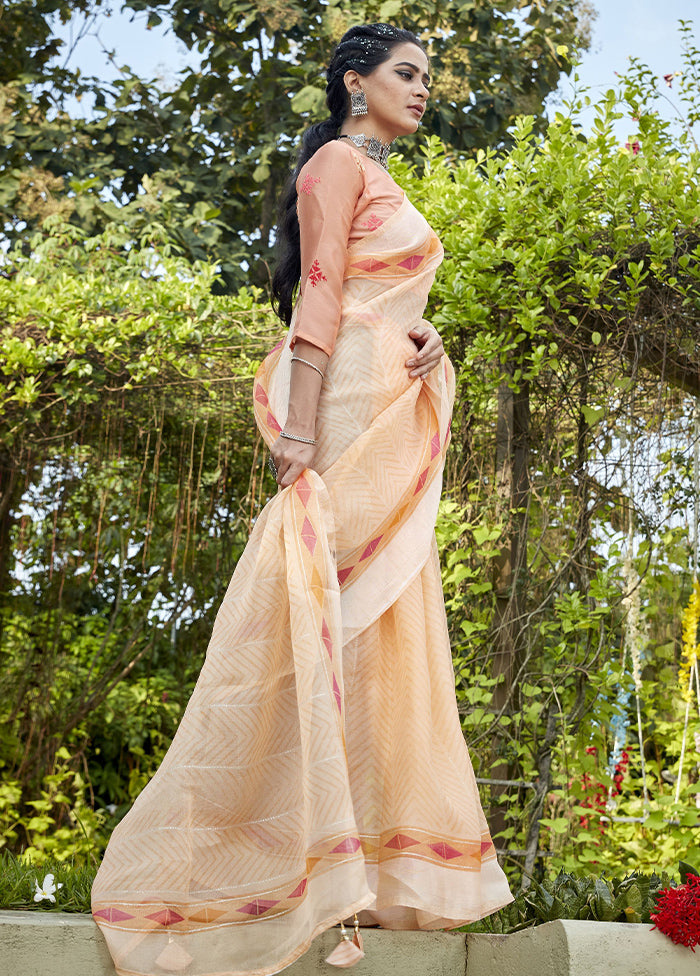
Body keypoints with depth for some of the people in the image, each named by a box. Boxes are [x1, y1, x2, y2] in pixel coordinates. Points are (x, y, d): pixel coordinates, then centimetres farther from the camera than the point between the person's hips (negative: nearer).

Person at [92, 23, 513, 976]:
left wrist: (426, 344, 1)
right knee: (331, 609, -11)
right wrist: (302, 432, -20)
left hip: (396, 424, 10)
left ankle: (366, 856, 9)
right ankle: (309, 865, -8)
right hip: (347, 408, -9)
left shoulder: (379, 183, 27)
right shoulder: (338, 161, 0)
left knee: (381, 621, 6)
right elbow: (319, 296, -12)